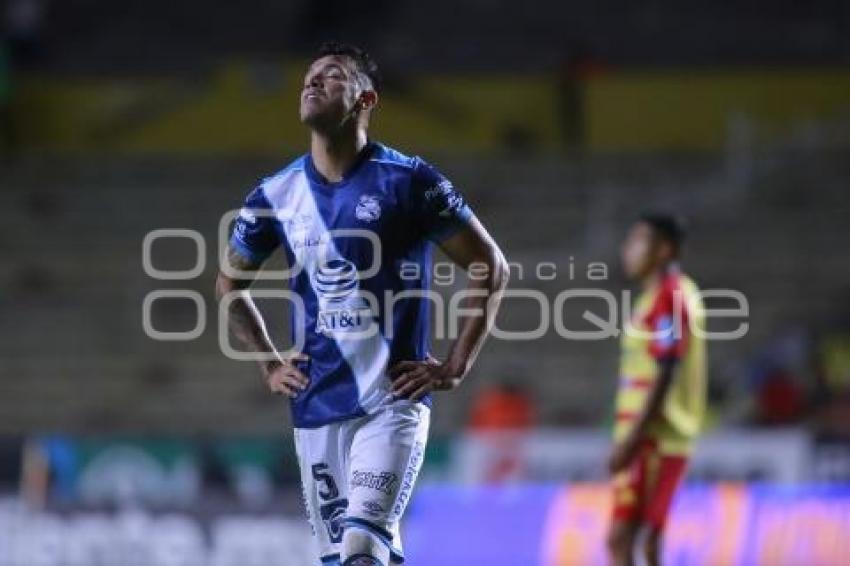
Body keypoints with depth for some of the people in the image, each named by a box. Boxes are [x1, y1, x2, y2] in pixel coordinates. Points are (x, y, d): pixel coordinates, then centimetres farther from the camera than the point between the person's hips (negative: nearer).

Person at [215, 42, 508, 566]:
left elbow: (491, 268, 1)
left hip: (393, 403, -5)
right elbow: (231, 285, 24)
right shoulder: (277, 195, 7)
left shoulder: (408, 182, -5)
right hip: (316, 409, 5)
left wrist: (455, 367, -4)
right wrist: (270, 364, 14)